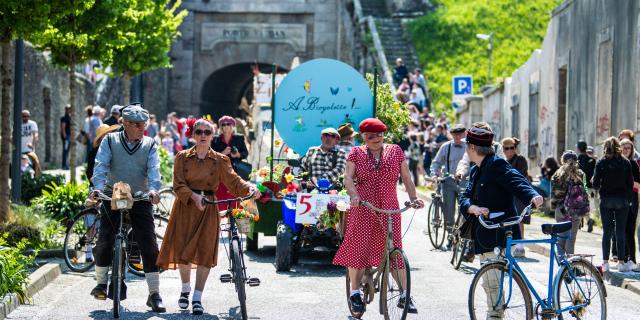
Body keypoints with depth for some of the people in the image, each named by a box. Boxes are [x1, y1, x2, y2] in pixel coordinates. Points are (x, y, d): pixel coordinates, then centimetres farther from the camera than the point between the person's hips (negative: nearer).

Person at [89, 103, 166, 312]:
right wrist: (97, 188, -26)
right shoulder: (110, 141, 2)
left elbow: (154, 170, -8)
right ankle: (101, 283, 17)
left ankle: (154, 293, -1)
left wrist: (153, 190, -27)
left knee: (149, 245, -6)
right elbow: (101, 166, -8)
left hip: (140, 200, 0)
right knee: (104, 241, -5)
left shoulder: (150, 145, 4)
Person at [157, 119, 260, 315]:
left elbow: (233, 181, -7)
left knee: (205, 252, -7)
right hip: (185, 207, 0)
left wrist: (249, 188, -28)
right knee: (182, 250, 1)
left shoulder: (220, 160, 4)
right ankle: (185, 288, 27)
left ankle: (197, 298, -1)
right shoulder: (182, 157, 3)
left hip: (208, 209, 0)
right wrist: (194, 196, -25)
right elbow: (178, 185, -6)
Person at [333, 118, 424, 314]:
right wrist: (354, 195, -23)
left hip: (389, 210, 1)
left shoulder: (395, 151, 10)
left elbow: (406, 178, 9)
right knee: (359, 249, -1)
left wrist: (413, 198, -4)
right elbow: (348, 177, -5)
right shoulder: (356, 153, 6)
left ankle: (404, 295, 2)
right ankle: (355, 292, 13)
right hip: (362, 209, -1)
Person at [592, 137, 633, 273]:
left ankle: (605, 262, 3)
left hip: (606, 200, 0)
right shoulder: (625, 163, -1)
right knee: (621, 231, 6)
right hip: (622, 200, 0)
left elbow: (595, 183, -5)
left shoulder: (601, 163, -4)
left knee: (607, 231, 5)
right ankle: (621, 262, 4)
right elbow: (630, 183, -1)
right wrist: (627, 197, 13)